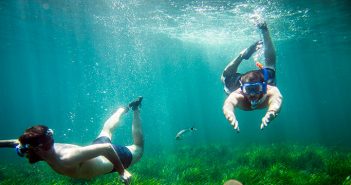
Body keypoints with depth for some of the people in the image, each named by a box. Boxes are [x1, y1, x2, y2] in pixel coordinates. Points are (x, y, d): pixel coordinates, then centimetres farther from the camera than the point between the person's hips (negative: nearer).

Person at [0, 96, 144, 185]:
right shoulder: (47, 146, -25)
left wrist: (122, 172, -34)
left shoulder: (67, 159, -47)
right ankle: (125, 109, 54)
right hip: (98, 145, 6)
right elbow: (16, 142, -4)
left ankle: (135, 111, 32)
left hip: (114, 157, -6)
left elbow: (106, 148, -45)